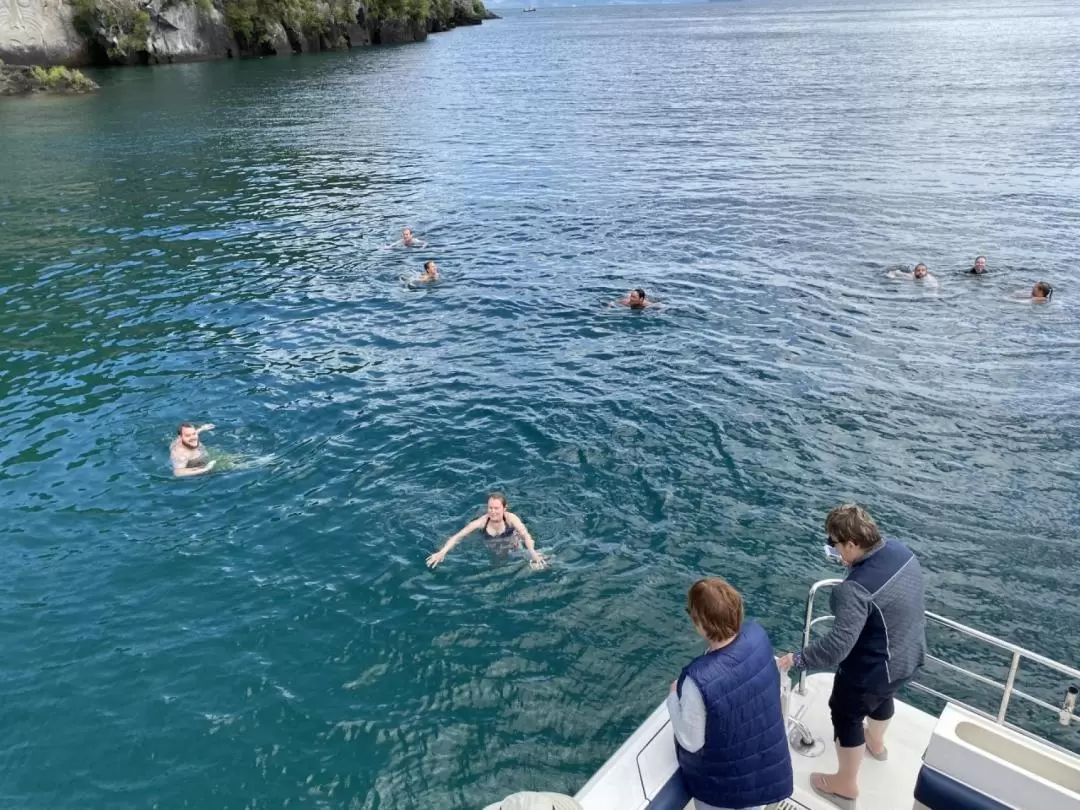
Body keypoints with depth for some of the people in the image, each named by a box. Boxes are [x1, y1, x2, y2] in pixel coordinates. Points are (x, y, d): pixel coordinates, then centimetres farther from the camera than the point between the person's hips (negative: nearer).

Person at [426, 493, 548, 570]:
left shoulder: (511, 518, -32)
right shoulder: (482, 522, -30)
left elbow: (526, 535, -43)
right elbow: (457, 537, -30)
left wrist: (533, 553, -62)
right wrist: (442, 552, -45)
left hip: (513, 550, -1)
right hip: (492, 553, 1)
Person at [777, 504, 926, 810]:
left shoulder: (856, 589, -37)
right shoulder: (900, 550, -12)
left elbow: (837, 645, -37)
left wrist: (796, 659, -27)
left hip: (873, 669, -8)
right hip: (910, 655, 8)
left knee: (846, 716, 17)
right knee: (883, 696, 35)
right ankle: (876, 743, 64)